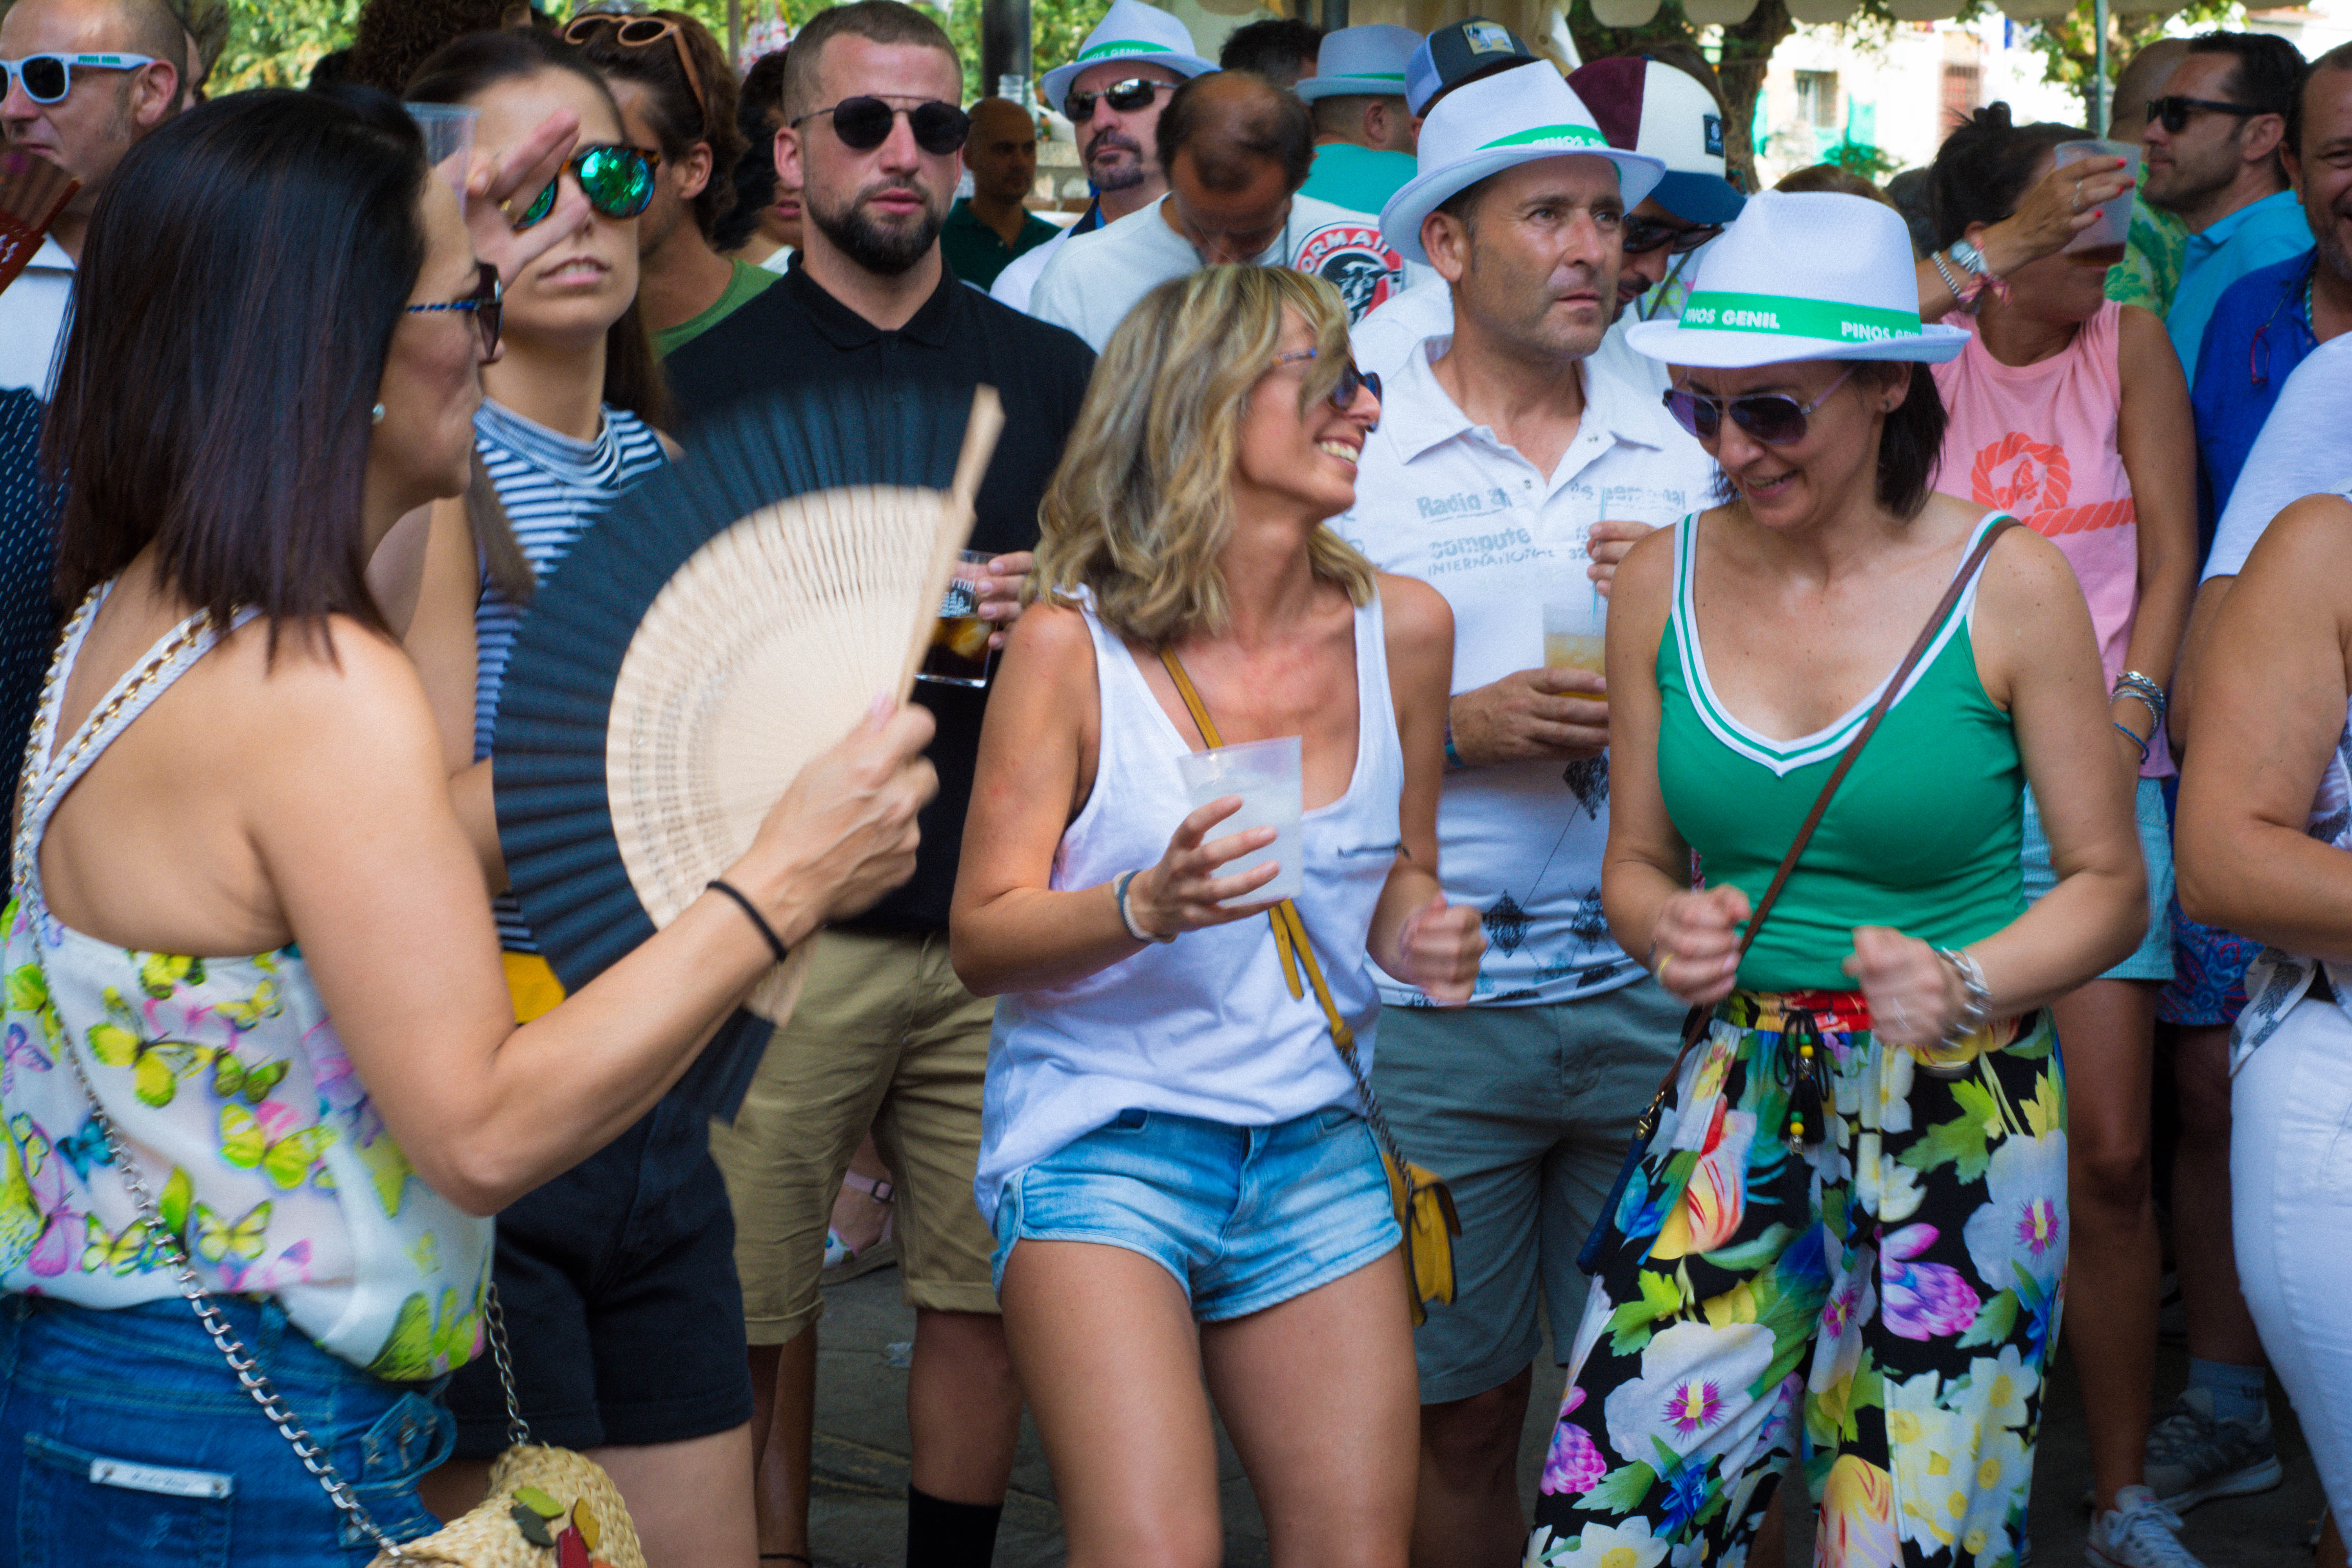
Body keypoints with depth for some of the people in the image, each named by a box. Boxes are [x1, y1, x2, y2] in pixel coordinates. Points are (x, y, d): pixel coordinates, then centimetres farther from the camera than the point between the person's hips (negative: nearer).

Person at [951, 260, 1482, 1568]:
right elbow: (983, 940, -8)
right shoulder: (1076, 643, -9)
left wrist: (1419, 934, -4)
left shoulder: (1402, 627, 4)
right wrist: (1144, 909, -26)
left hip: (1315, 1147, 4)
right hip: (1101, 1139, -4)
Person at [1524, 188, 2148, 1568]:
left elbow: (2110, 885, -2)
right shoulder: (1665, 578, 2)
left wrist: (1969, 987, -20)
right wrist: (1671, 931, -12)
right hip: (1742, 1097, 3)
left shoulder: (2005, 585, -8)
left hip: (1969, 1113, -3)